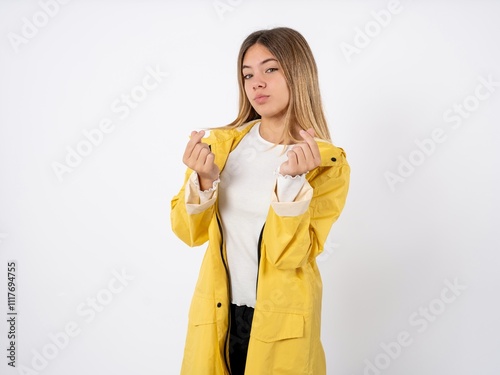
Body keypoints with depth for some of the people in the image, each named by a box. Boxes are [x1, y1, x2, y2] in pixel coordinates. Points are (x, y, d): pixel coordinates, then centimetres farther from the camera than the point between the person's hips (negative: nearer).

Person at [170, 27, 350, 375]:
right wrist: (204, 180, -21)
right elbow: (190, 232, -4)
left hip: (280, 322, -2)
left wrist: (291, 180, -29)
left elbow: (289, 255, -17)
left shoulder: (327, 163, -11)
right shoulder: (222, 142, -3)